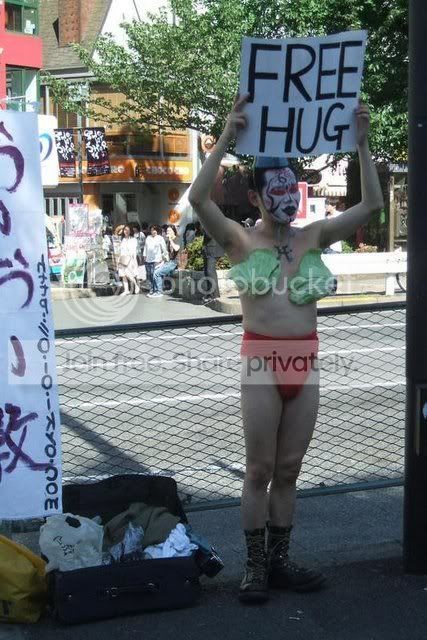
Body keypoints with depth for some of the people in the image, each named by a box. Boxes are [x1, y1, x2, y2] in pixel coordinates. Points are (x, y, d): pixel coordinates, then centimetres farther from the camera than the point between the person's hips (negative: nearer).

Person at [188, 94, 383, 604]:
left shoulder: (314, 236, 7)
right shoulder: (240, 240, -3)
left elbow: (371, 204, 3)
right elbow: (198, 199, -19)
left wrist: (362, 143, -5)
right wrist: (226, 138, -22)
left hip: (306, 362, 4)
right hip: (262, 361, -4)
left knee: (289, 470, 12)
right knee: (259, 472, 4)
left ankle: (279, 562, 24)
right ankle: (255, 567, 16)